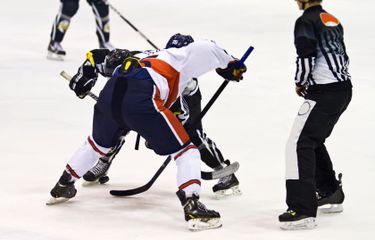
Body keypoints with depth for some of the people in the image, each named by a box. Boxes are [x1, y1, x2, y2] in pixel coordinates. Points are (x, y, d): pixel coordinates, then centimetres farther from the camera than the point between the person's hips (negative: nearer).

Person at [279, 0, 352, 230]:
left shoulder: (306, 21, -9)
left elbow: (306, 56, -18)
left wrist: (300, 83, 0)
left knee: (300, 143, -13)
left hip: (325, 92, -9)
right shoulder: (333, 20, 17)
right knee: (313, 139, 27)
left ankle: (303, 210, -23)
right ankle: (330, 190, 40)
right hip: (344, 88, 9)